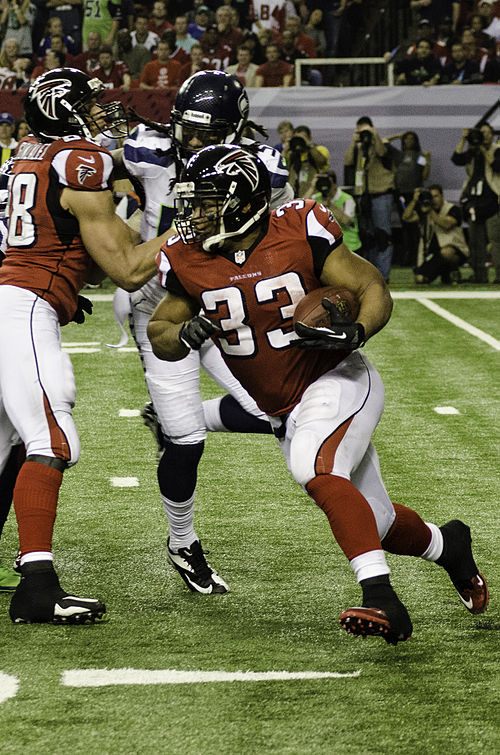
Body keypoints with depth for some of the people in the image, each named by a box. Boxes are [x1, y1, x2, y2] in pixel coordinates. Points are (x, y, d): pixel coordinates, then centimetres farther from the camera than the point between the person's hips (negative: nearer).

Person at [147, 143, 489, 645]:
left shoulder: (301, 234, -17)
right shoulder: (190, 262, -5)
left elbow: (374, 289, -10)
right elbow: (158, 336, 6)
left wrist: (355, 333, -31)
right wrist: (186, 334, -18)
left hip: (338, 381, -6)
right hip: (285, 411, 6)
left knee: (315, 470, -34)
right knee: (372, 521, 12)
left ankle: (381, 599, -36)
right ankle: (446, 544, 43)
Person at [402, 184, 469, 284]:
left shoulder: (453, 209, -4)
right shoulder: (424, 210, 10)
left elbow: (446, 225, -24)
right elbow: (406, 218, -4)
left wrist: (430, 212, -29)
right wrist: (414, 201, -16)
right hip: (432, 254, 4)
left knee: (445, 252, -42)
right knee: (419, 279, -19)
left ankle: (453, 271, -7)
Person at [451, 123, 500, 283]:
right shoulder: (472, 152, 16)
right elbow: (456, 159, 2)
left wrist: (483, 150, -13)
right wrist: (463, 140, -3)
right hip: (474, 201, 5)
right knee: (476, 240, 3)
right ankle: (479, 275, 7)